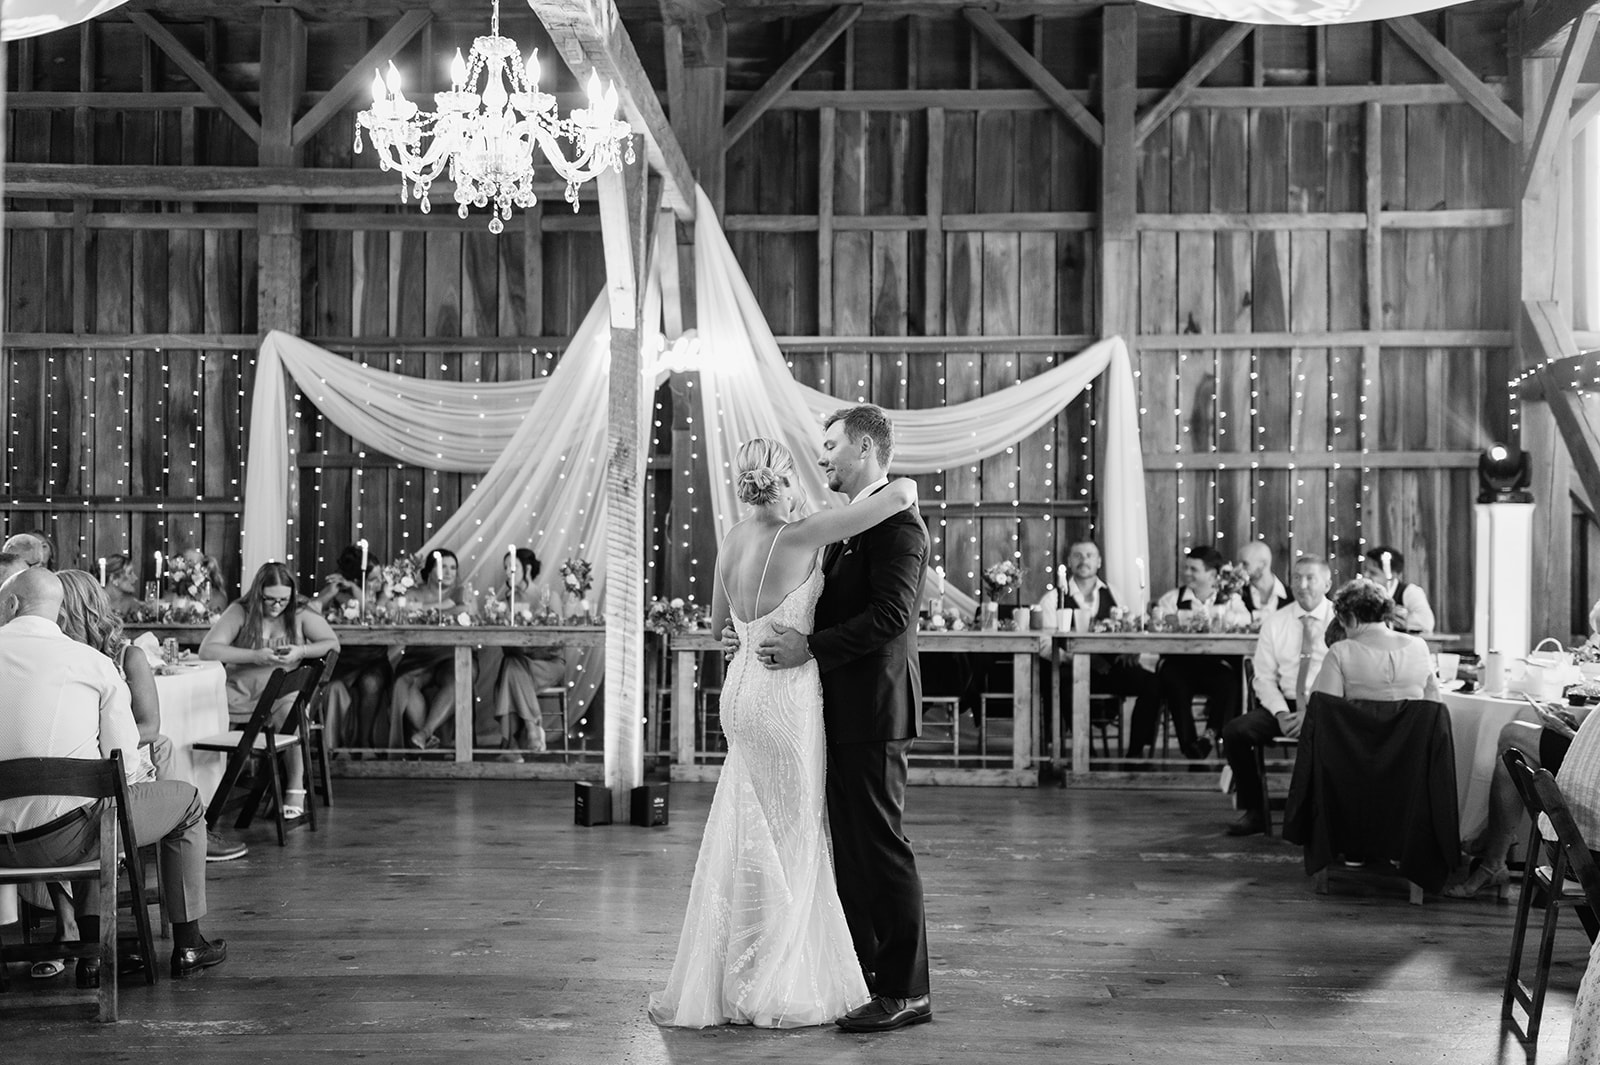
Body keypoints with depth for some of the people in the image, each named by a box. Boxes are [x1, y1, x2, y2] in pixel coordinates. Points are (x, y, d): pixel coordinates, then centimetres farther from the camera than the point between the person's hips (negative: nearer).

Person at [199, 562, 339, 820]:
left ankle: (295, 790, -18)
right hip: (239, 690, 1)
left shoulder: (299, 615, 3)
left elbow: (333, 643, 2)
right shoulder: (239, 612, -1)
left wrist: (301, 651, -16)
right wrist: (255, 656, -20)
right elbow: (207, 650, -11)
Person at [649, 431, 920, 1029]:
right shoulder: (798, 537, -17)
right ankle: (761, 991, 12)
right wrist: (902, 488, 3)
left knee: (750, 840, 16)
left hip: (744, 691, 7)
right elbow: (904, 492, -19)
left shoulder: (732, 541, 4)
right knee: (781, 845, 4)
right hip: (783, 700, -7)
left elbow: (718, 619, 22)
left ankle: (719, 983, 24)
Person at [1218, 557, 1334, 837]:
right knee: (1234, 731, -21)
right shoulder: (1274, 622, 9)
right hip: (1283, 704, 4)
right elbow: (1264, 677, 8)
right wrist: (1281, 714, -10)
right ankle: (1252, 811, -8)